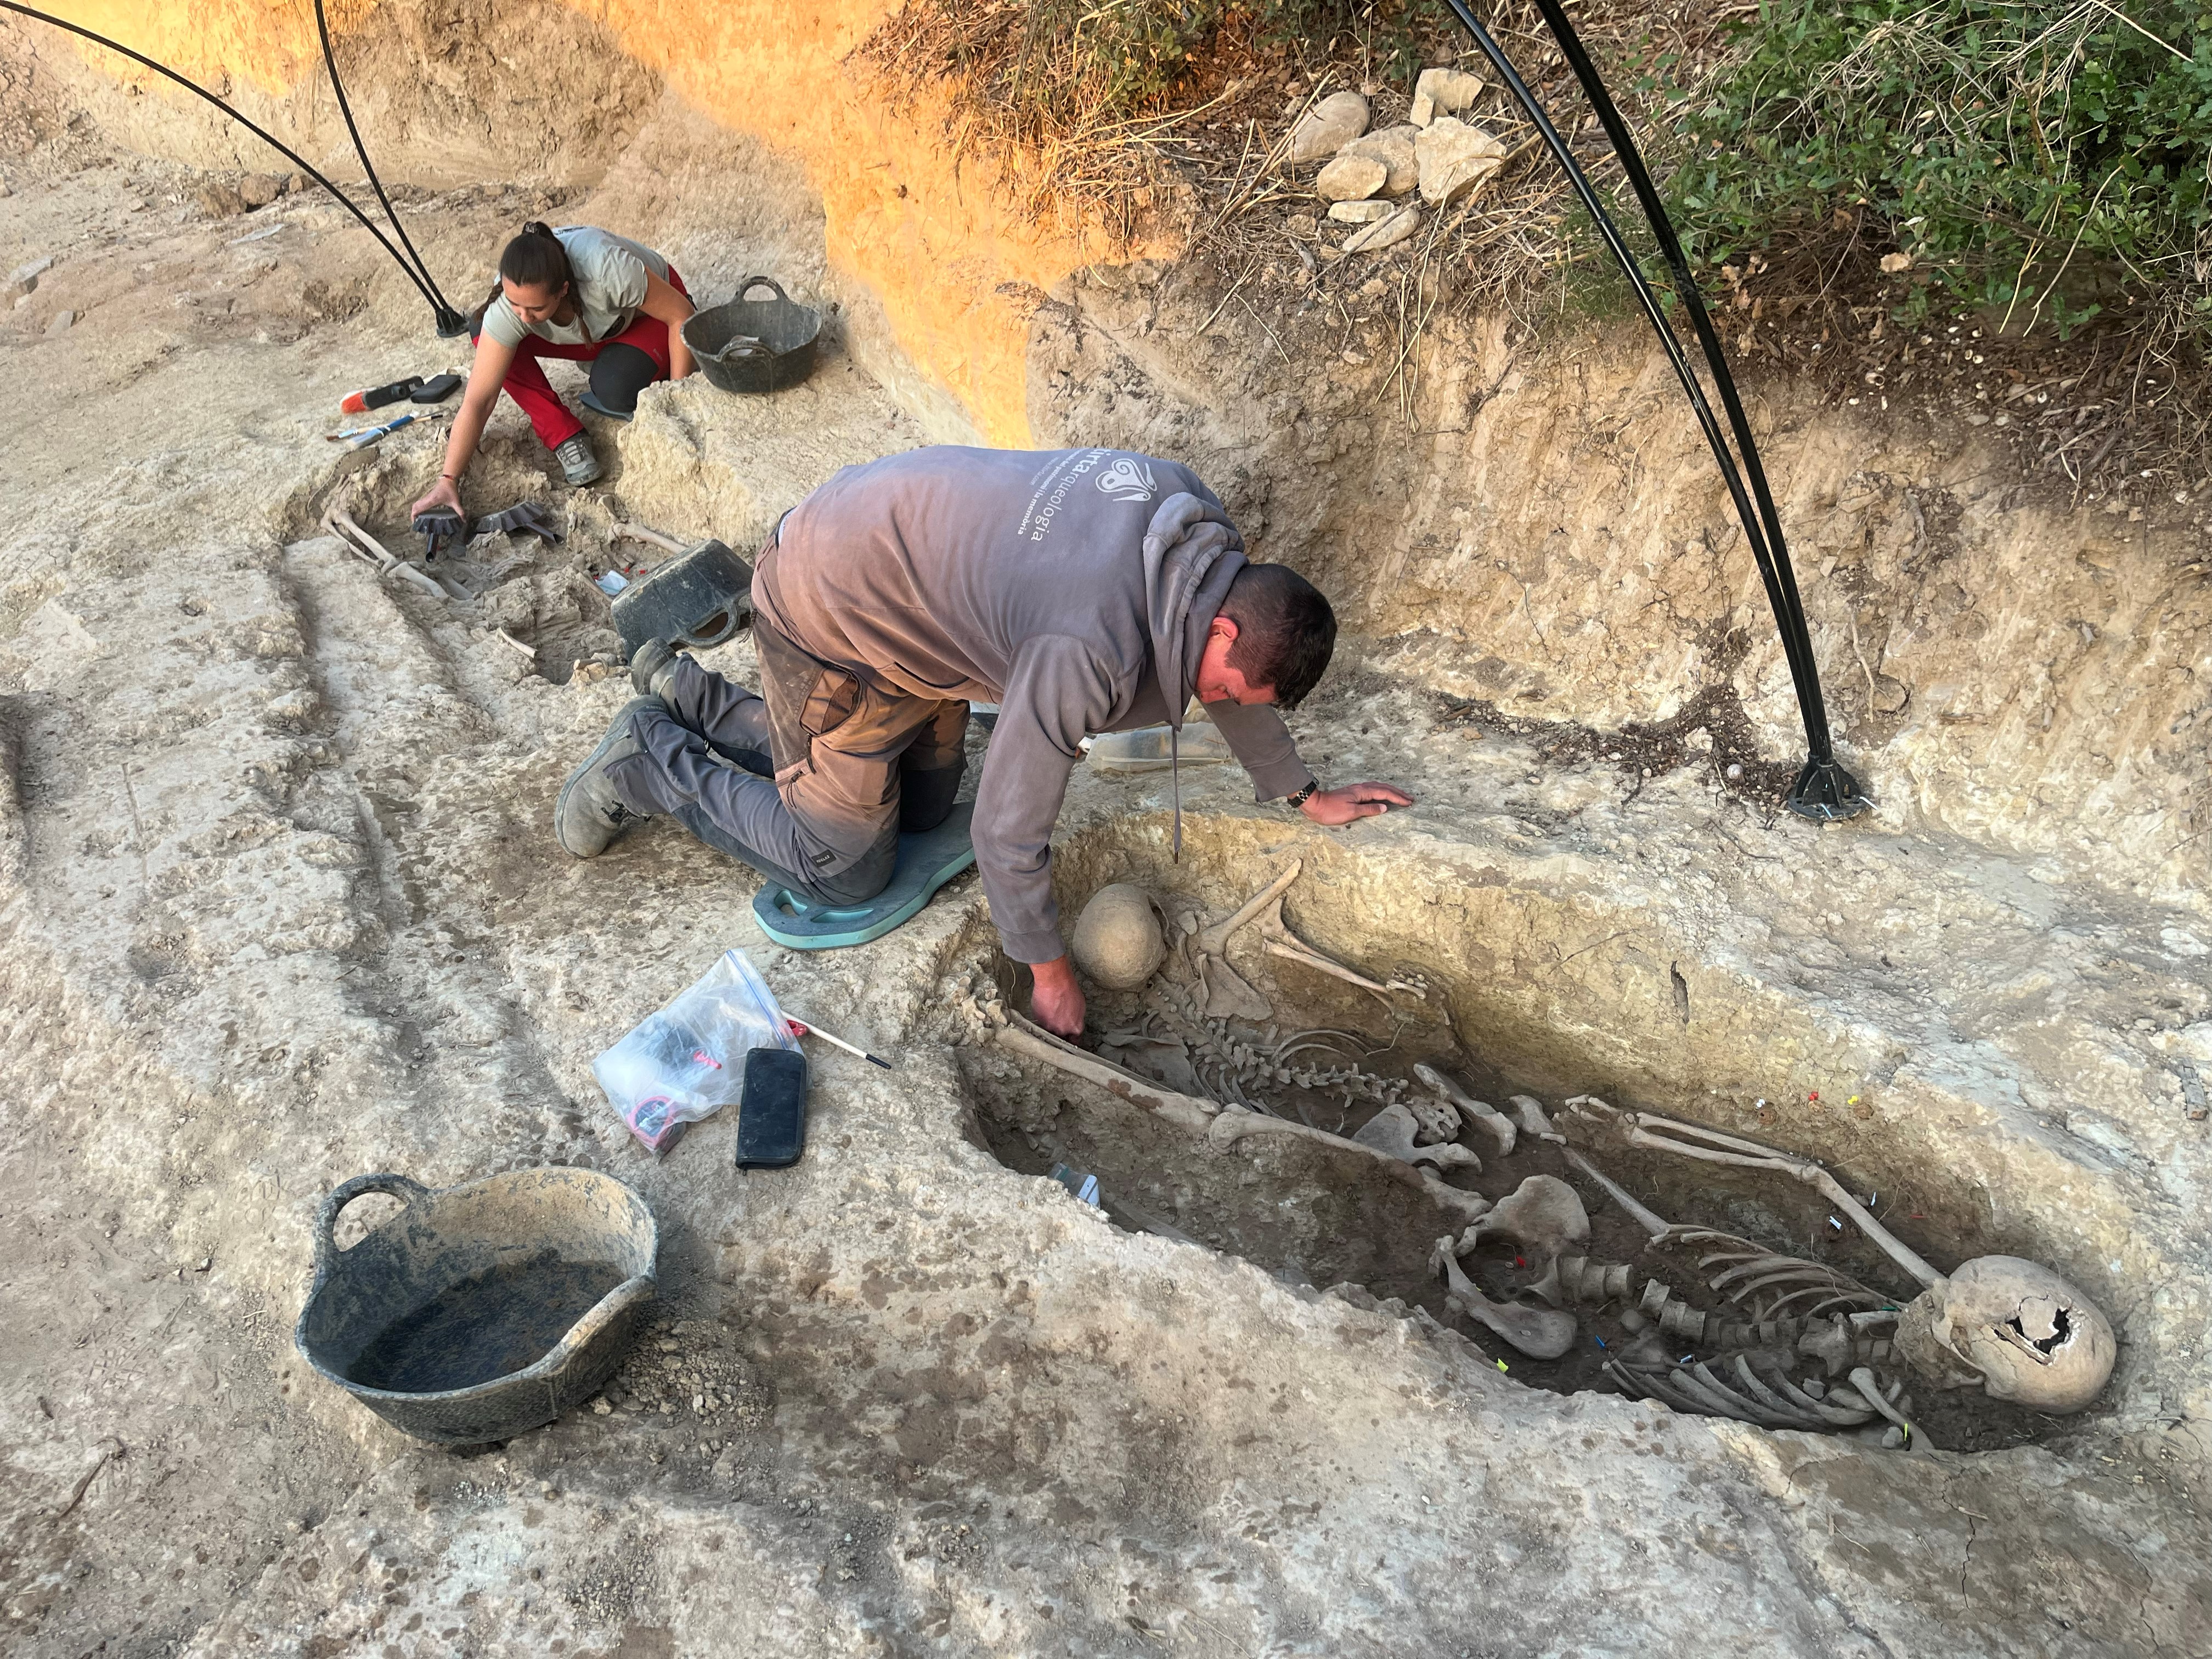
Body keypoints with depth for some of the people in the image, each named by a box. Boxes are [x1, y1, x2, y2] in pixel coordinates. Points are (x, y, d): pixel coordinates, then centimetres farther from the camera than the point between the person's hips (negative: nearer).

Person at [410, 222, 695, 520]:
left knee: (614, 388, -36)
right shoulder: (504, 308, -31)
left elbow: (682, 316, -27)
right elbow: (478, 400, -29)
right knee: (483, 332, -21)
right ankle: (565, 437, -12)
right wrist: (448, 481, -37)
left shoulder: (607, 272, -43)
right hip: (588, 334, 4)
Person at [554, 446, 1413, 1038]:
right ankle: (648, 764, 16)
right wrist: (1051, 976, -10)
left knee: (923, 806, 20)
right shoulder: (1092, 655, -36)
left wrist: (1302, 792, 17)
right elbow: (1008, 833, -26)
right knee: (847, 870, 1)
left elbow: (1232, 673, 8)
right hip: (826, 619, -8)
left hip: (890, 550, 9)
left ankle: (690, 696, 29)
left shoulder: (1200, 527, -12)